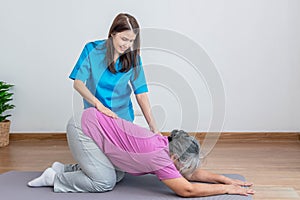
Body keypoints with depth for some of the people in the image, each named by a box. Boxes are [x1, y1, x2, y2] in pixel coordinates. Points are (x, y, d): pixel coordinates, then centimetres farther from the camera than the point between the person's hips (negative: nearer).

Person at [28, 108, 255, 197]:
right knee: (104, 182, -8)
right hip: (83, 126, -9)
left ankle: (66, 169, 20)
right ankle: (56, 178, 8)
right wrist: (227, 189, -21)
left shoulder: (166, 146, -1)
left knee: (118, 175, 9)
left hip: (95, 121, 9)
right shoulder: (158, 156, -25)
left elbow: (193, 172, 10)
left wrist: (225, 179, 2)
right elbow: (187, 190, -28)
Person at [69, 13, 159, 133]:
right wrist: (99, 104, -35)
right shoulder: (92, 50, -13)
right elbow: (78, 83, -19)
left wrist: (153, 128, -22)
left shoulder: (133, 58, -9)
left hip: (122, 115, 1)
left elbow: (141, 94, -13)